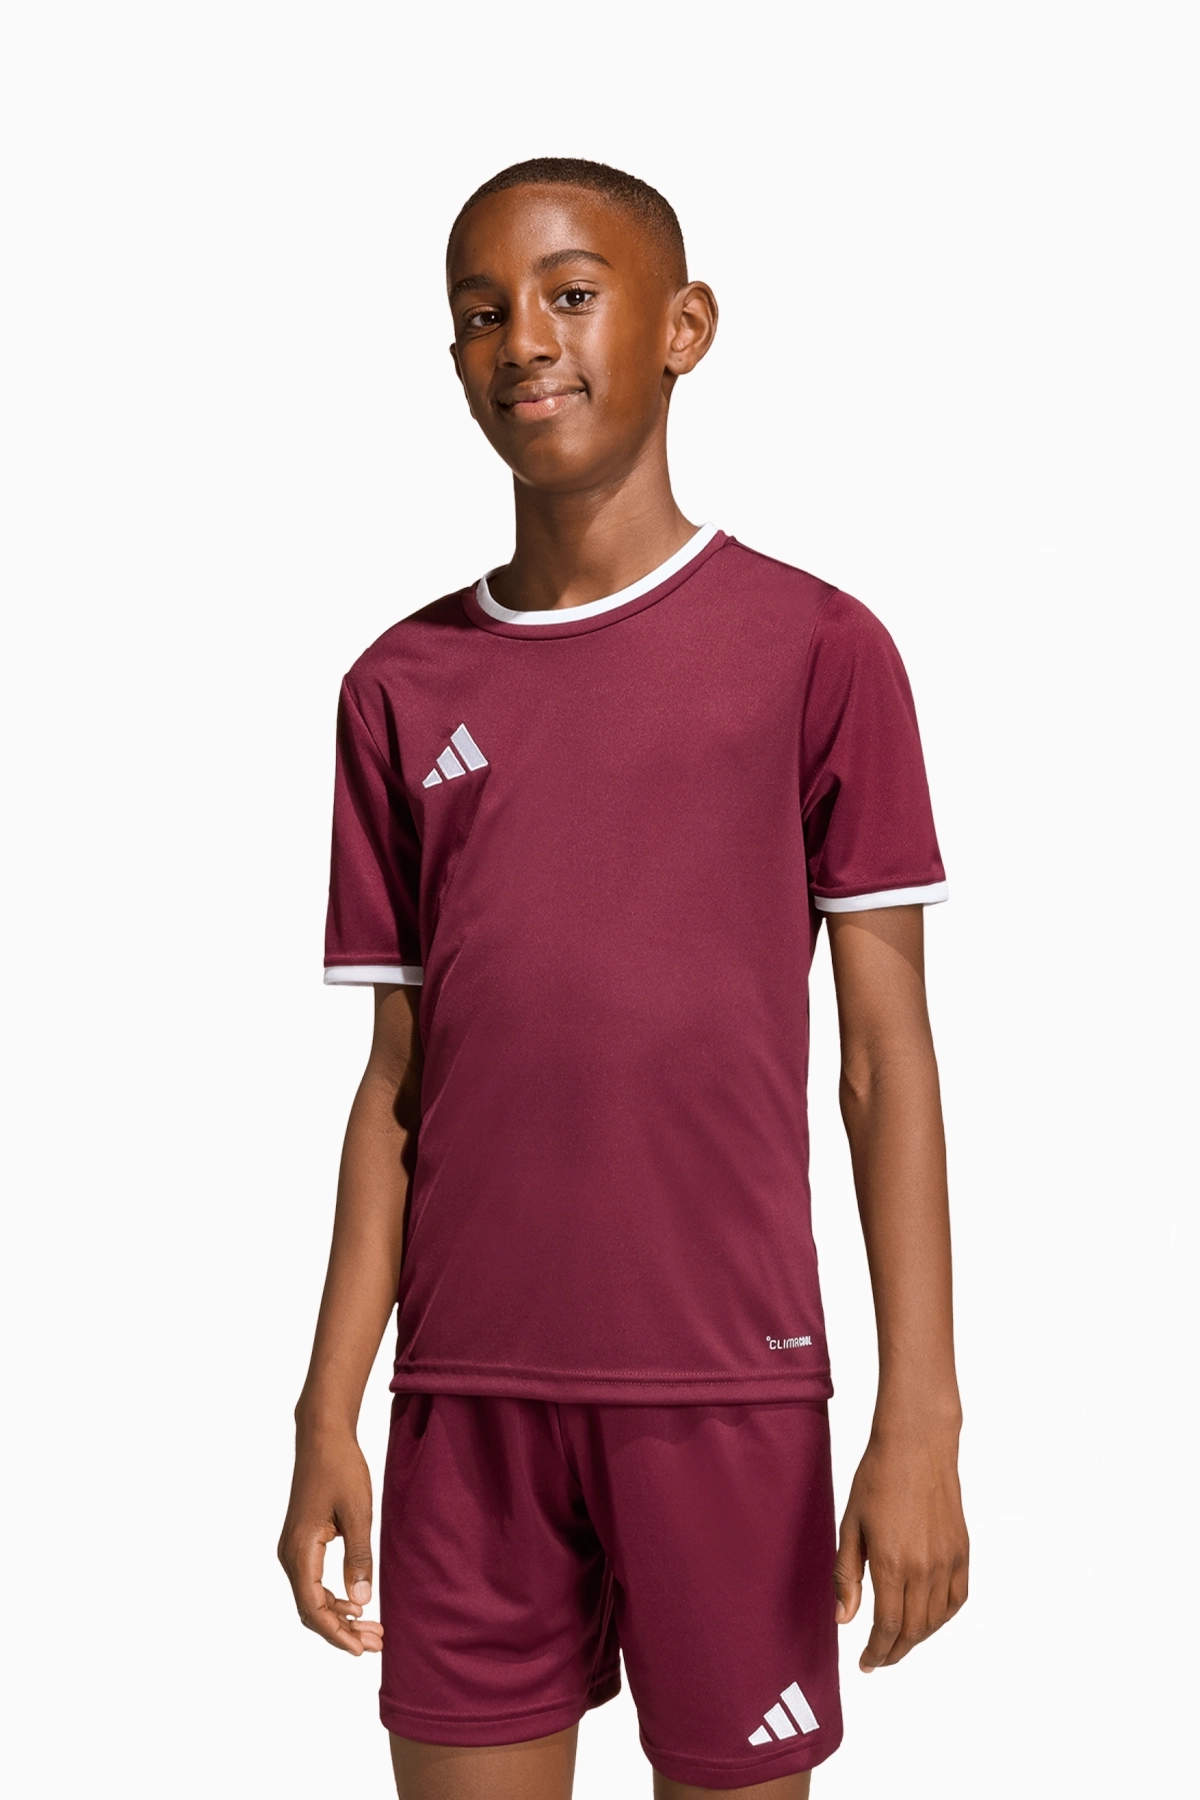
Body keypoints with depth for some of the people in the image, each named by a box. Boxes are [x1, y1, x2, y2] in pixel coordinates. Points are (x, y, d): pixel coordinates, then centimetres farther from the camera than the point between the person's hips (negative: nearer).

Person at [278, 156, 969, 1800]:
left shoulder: (814, 649, -2)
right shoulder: (402, 690, 7)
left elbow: (887, 1052, -3)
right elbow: (398, 1077, 8)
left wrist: (920, 1416, -9)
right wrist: (329, 1412, 5)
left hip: (727, 1384, -2)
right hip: (465, 1394, 3)